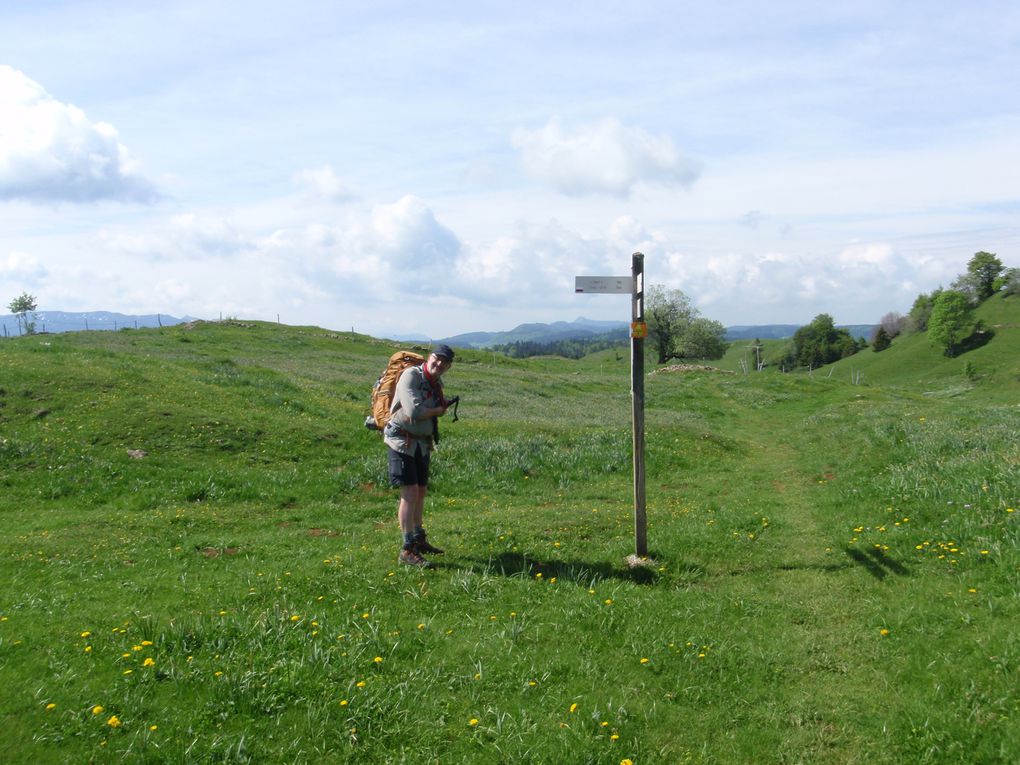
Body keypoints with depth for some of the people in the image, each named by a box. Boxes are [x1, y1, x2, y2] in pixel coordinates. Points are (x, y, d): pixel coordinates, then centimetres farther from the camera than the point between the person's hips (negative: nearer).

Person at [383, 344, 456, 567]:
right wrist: (439, 410, -11)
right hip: (401, 441, -8)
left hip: (422, 442, 8)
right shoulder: (411, 376, -17)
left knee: (421, 491, 17)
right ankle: (407, 550, -11)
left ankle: (419, 539, 33)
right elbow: (414, 412, -27)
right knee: (410, 492, -13)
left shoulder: (437, 384, 8)